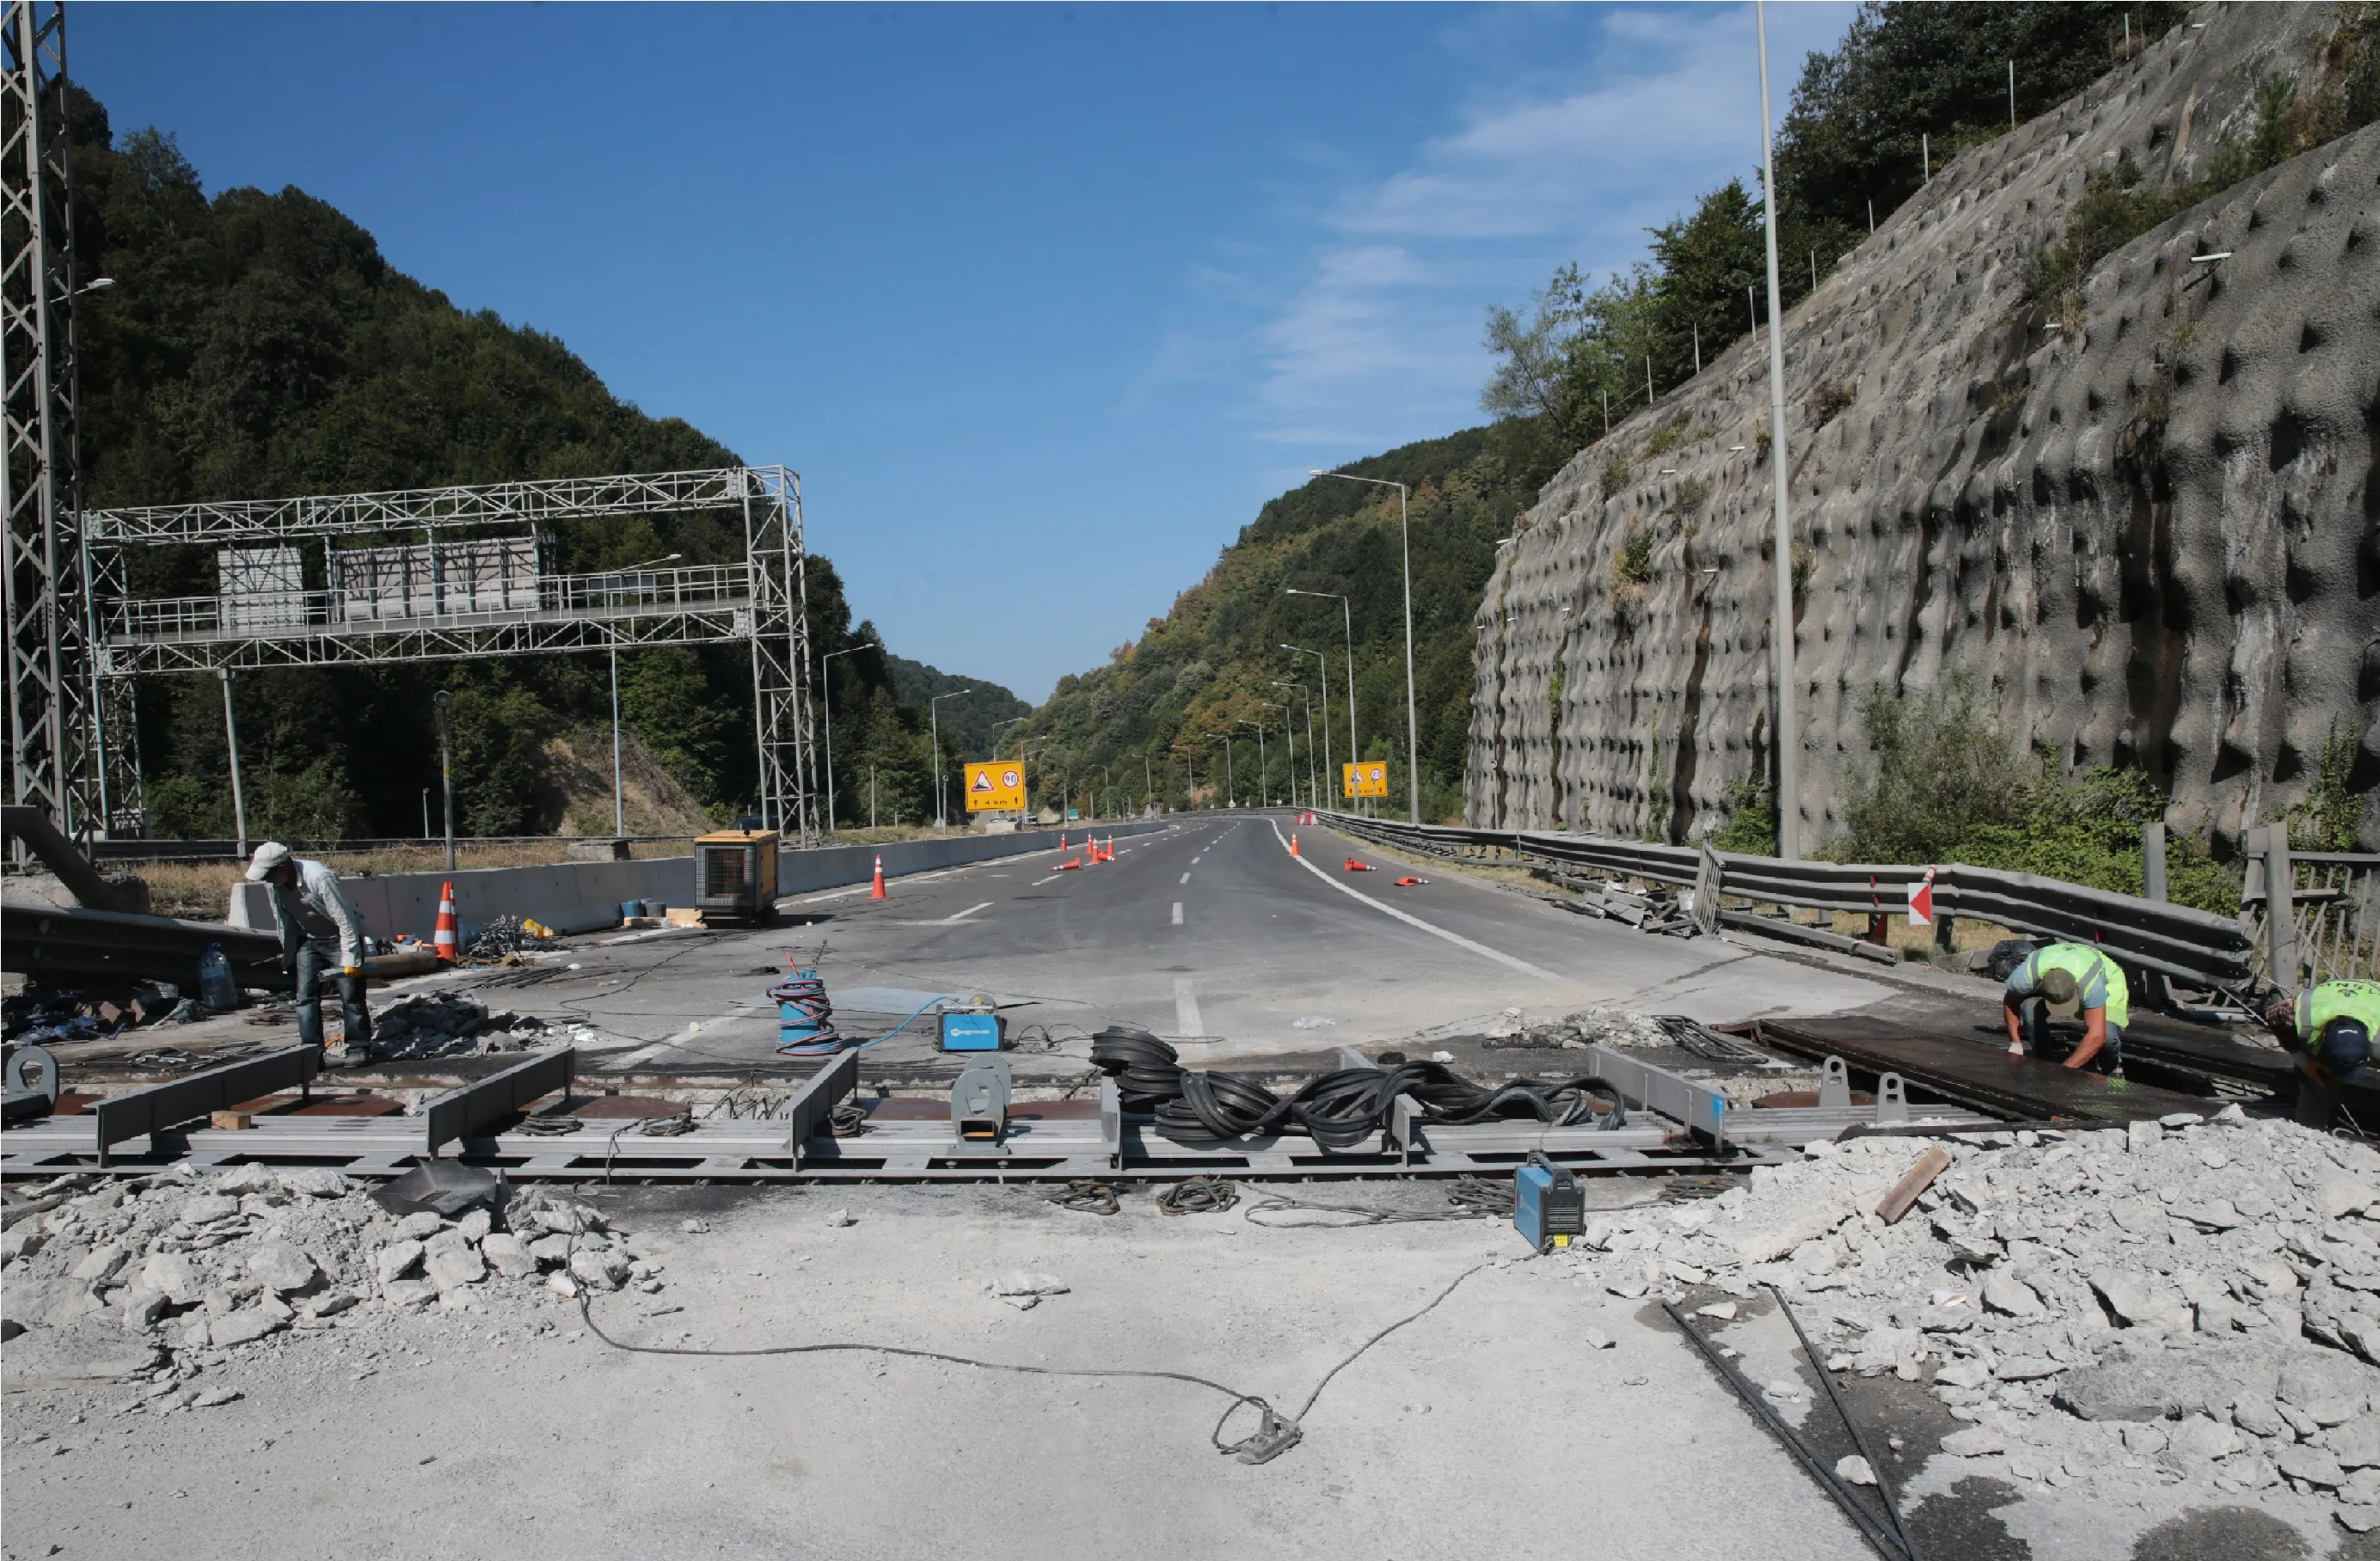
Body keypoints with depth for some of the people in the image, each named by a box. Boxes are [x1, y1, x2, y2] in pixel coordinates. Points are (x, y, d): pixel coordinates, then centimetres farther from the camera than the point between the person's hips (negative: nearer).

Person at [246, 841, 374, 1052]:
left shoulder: (320, 878, -31)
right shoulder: (276, 884, -9)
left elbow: (345, 920, -28)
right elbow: (284, 920, 8)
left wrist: (350, 959, -27)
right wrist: (287, 955, 13)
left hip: (340, 938, -7)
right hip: (308, 940, 7)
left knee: (351, 997, -6)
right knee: (306, 997, 2)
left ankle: (359, 1047, 2)